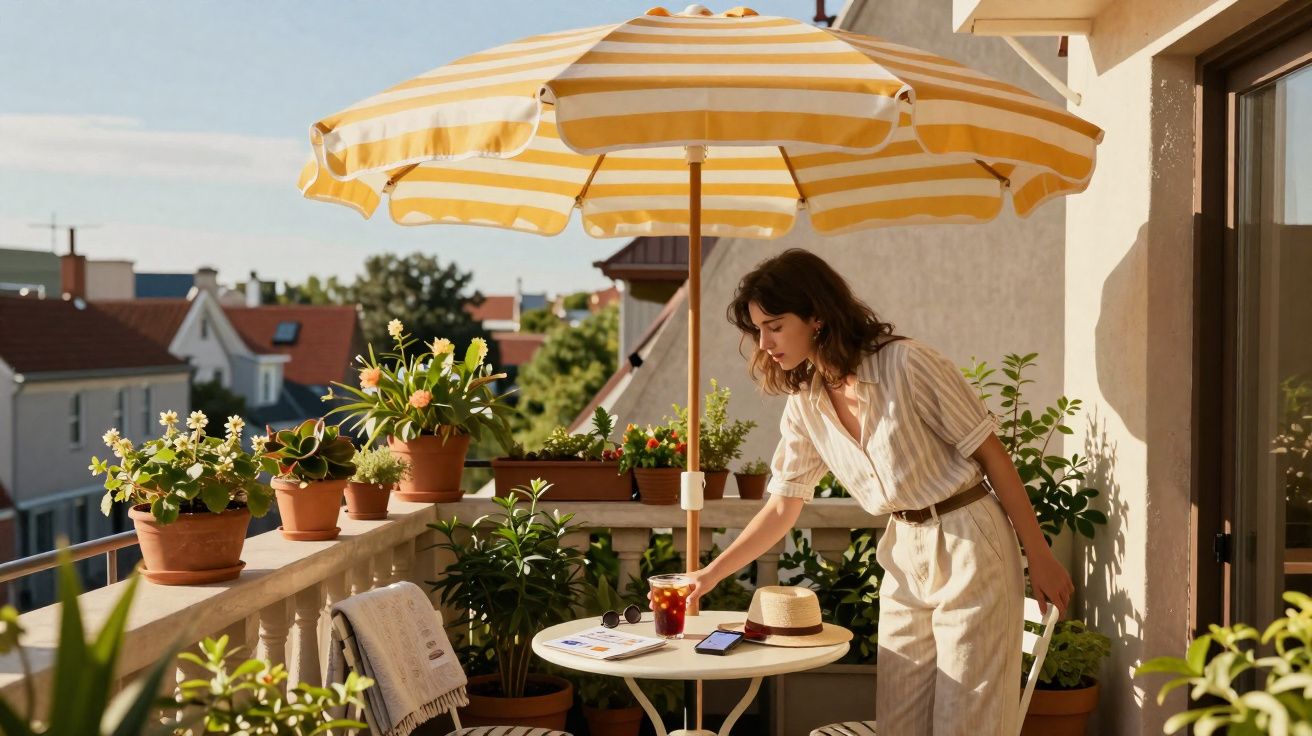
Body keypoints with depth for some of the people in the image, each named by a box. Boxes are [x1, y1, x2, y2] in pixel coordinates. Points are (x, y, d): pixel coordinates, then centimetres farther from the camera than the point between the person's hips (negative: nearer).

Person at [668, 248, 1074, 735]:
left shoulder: (906, 365, -17)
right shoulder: (804, 406, 2)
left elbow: (992, 456, -11)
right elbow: (782, 508, 8)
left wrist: (1039, 557, -8)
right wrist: (710, 575, 1)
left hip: (968, 545, -6)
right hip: (905, 558, 6)